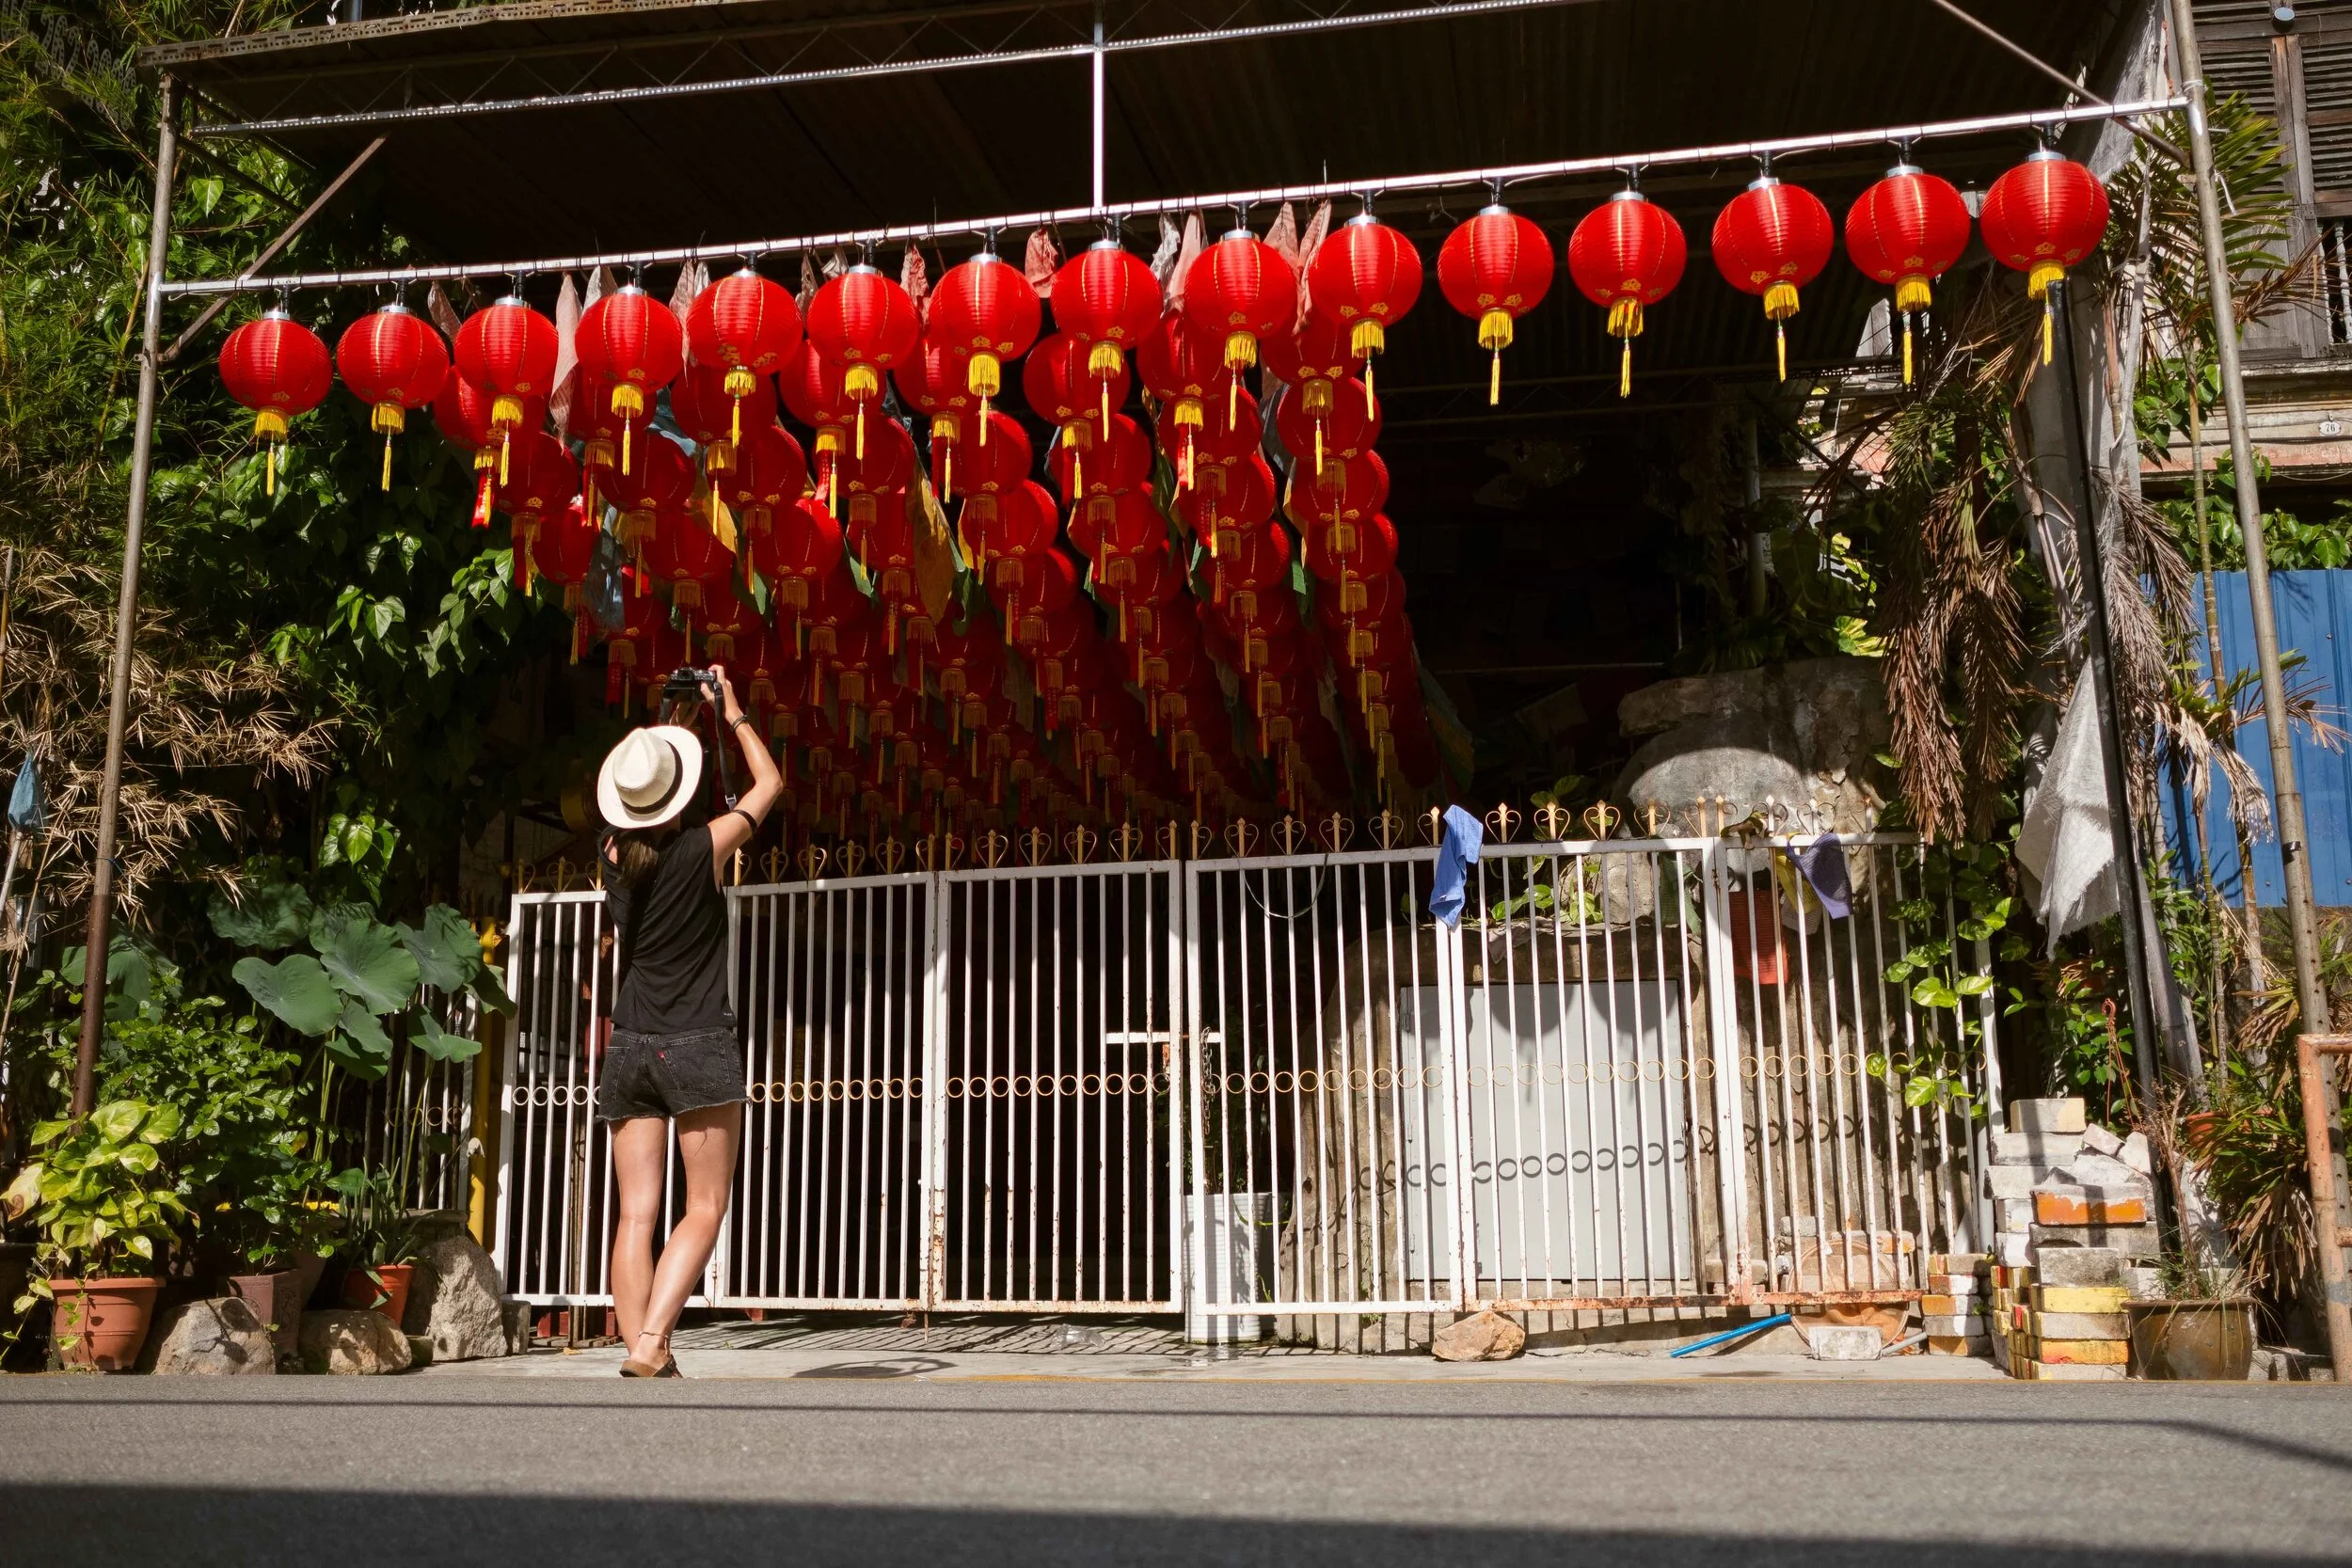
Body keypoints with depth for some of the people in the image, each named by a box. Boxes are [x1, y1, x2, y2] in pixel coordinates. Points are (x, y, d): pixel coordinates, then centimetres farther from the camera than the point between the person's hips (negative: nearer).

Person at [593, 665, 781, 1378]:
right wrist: (733, 713, 19)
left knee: (637, 1212, 3)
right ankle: (650, 1340, -12)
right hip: (698, 1047, -5)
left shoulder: (615, 857, 3)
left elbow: (634, 828, 28)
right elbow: (769, 784, 7)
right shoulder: (703, 850, -8)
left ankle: (639, 1348, -2)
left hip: (630, 1047, 5)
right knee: (704, 1208, 1)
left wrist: (671, 722, 35)